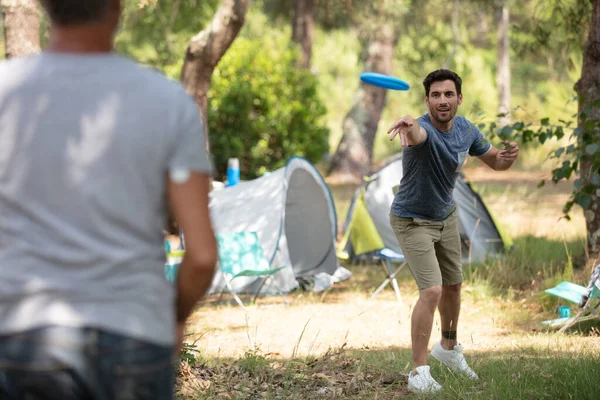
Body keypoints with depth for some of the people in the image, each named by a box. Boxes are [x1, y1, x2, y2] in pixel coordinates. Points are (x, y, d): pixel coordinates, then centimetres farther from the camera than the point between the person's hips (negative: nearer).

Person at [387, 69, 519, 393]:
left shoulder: (466, 130, -11)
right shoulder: (424, 130, -33)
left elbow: (495, 162, 6)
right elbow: (416, 134, -60)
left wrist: (509, 156, -19)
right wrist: (408, 125, -86)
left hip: (445, 216, 7)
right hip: (412, 221, -7)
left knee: (453, 285, 21)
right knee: (432, 291, -19)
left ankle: (449, 347, 46)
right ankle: (419, 372, -11)